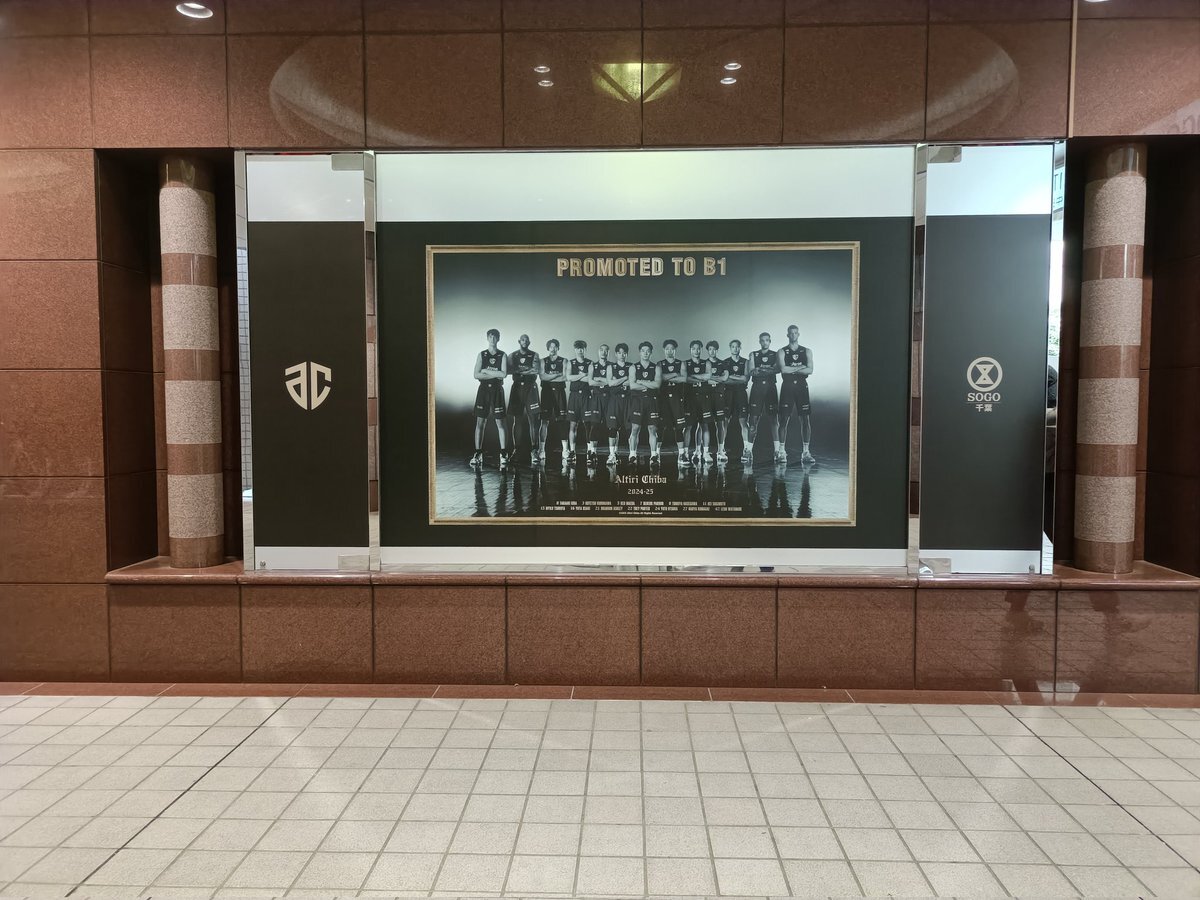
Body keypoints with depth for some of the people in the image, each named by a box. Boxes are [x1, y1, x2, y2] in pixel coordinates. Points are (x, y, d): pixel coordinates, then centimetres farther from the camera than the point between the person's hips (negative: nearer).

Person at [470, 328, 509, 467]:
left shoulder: (502, 355, 4)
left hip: (497, 390, -1)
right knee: (480, 422, 0)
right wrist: (495, 375, -9)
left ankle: (503, 454, 3)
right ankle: (478, 454, 4)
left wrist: (486, 371, -7)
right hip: (483, 389, 1)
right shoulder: (481, 355, 7)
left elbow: (504, 374, -9)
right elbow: (476, 375, -3)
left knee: (500, 423, -1)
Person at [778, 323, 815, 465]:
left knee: (806, 420, -3)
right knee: (784, 420, -3)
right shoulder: (782, 352, 6)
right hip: (787, 387, -1)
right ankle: (781, 451, 3)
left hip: (802, 387, 1)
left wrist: (791, 369, -9)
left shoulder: (807, 351, 10)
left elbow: (810, 370, -4)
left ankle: (805, 452, 0)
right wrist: (800, 368, -6)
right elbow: (783, 369, -10)